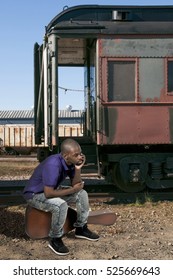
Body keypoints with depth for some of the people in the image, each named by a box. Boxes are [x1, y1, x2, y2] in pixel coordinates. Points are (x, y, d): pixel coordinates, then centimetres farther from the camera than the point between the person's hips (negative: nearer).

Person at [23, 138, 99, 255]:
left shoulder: (70, 161, -11)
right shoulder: (53, 165, -36)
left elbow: (75, 184, -5)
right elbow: (48, 193, -36)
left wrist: (78, 169, -24)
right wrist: (72, 190, -23)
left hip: (52, 189, 9)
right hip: (35, 194, -8)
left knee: (82, 194, 1)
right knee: (61, 205, -33)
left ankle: (81, 228, 17)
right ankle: (55, 240, -12)